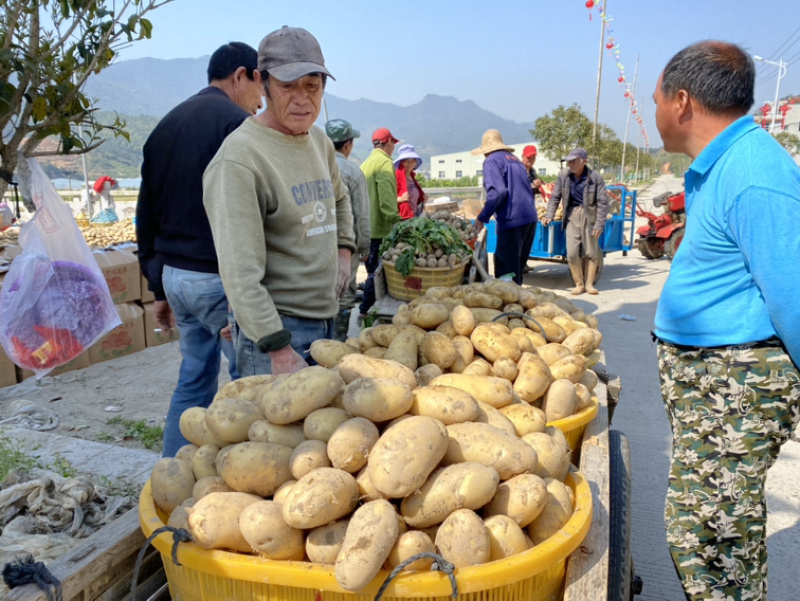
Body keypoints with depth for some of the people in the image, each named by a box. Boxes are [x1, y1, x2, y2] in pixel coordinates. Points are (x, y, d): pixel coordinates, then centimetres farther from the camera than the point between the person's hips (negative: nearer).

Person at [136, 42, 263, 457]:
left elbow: (147, 216, 19)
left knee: (193, 382, 15)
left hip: (175, 277, 8)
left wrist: (159, 287, 23)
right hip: (218, 280, -8)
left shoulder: (166, 126, 16)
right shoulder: (236, 123, -9)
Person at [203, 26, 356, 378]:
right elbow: (241, 271, -25)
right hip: (275, 329, -8)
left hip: (326, 319, 8)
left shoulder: (320, 142, 8)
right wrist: (278, 349, -28)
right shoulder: (239, 158, -18)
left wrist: (343, 251, 14)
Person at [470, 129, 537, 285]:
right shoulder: (515, 159, 22)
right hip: (530, 218, 8)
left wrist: (482, 218, -11)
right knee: (517, 267, 17)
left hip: (512, 221, -8)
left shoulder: (491, 161, -3)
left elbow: (498, 191, -18)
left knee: (506, 271, -3)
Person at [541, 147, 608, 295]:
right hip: (572, 215, 2)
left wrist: (599, 224, -11)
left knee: (591, 252, 4)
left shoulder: (595, 178, -9)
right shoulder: (564, 175, -2)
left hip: (590, 215, -1)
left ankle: (589, 284, 15)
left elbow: (603, 202, -7)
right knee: (572, 253, -4)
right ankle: (579, 284, 10)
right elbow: (555, 197, 7)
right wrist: (549, 216, -2)